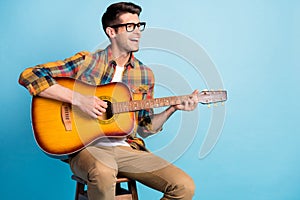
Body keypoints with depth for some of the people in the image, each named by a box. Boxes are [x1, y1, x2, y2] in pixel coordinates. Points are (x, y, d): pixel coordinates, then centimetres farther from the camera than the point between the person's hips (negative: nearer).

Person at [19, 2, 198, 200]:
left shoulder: (145, 75, 11)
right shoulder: (86, 61, -2)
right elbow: (29, 76, -10)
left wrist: (172, 109, -2)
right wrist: (77, 98, -18)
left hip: (126, 148, 4)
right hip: (86, 147, -4)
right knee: (104, 172, -41)